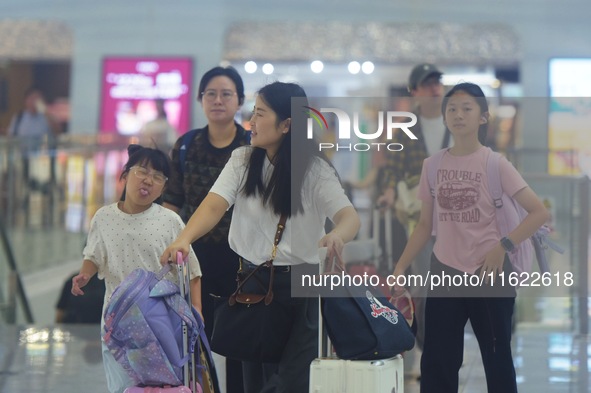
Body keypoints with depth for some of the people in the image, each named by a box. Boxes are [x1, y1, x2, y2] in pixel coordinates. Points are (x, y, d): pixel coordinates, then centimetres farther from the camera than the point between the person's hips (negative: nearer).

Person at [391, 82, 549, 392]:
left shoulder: (494, 164, -6)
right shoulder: (432, 165, 5)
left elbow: (539, 212, -9)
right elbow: (425, 225, 12)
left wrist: (504, 245, -18)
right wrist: (401, 266, 5)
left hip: (488, 274, -4)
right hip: (445, 274, 4)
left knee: (497, 360, 5)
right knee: (436, 363, 4)